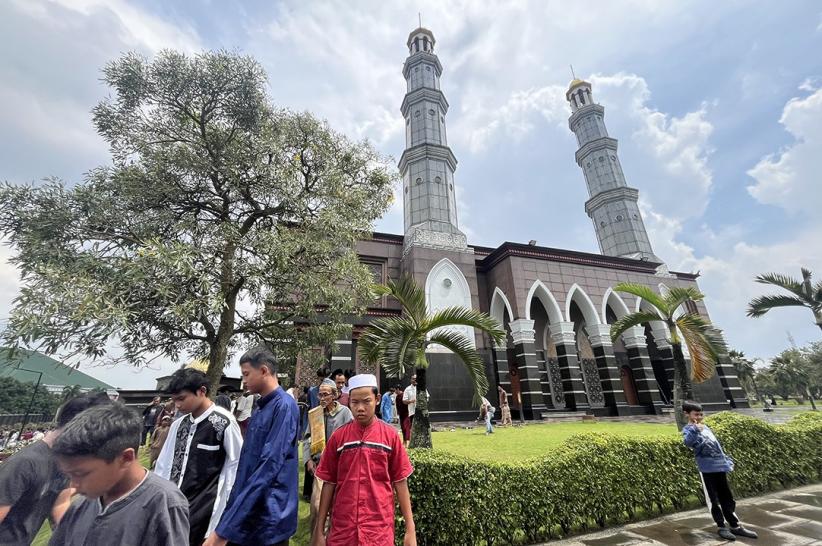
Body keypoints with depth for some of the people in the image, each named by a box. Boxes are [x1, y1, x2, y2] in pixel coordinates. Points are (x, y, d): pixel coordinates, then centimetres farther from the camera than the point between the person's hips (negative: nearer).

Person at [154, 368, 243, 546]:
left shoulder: (223, 422, -16)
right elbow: (163, 464, 12)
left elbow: (238, 463, -11)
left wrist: (228, 501, -8)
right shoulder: (179, 424, 4)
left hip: (202, 508, -6)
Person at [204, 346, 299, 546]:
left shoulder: (284, 406, -21)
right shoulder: (261, 408, 9)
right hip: (245, 516, 8)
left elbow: (268, 467, -27)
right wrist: (229, 518, 18)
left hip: (267, 520, -8)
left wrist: (225, 529, -25)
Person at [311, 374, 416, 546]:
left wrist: (410, 529, -2)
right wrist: (319, 530, 4)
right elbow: (329, 483, 3)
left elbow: (400, 481, -2)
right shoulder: (338, 437, -4)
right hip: (342, 529, 2)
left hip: (380, 529, -1)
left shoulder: (390, 435, -8)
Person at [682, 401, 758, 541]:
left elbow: (717, 445, 26)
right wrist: (695, 429, -51)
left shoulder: (705, 427, 15)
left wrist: (726, 460, 20)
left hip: (720, 466, 7)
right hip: (707, 468, -7)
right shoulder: (688, 429, -13)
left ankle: (735, 526, 27)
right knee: (714, 500, 3)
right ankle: (722, 527, 14)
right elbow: (688, 442, -36)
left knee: (727, 498, 16)